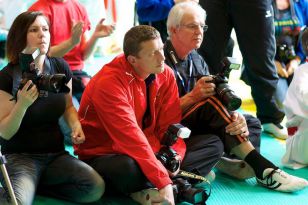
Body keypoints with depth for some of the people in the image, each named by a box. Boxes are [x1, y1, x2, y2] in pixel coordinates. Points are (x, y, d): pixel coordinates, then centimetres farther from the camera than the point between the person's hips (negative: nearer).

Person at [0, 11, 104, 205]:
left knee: (96, 187, -19)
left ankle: (32, 184, 1)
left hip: (55, 153, 7)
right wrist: (22, 104, -26)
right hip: (19, 156, -7)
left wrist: (76, 125, -3)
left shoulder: (60, 67, 2)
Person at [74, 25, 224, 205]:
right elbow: (131, 137, -31)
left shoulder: (165, 74, -3)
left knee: (214, 145, -3)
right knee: (128, 168, -43)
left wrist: (175, 155, -21)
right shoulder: (109, 82, -25)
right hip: (105, 155, -7)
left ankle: (147, 189, -20)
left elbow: (171, 123, 0)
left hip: (149, 150, 8)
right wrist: (164, 182, -34)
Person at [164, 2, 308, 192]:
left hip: (198, 126, 8)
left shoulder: (197, 60, 11)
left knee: (251, 123, 1)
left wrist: (235, 117, -20)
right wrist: (193, 96, -26)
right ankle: (262, 168, -28)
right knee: (211, 102, -29)